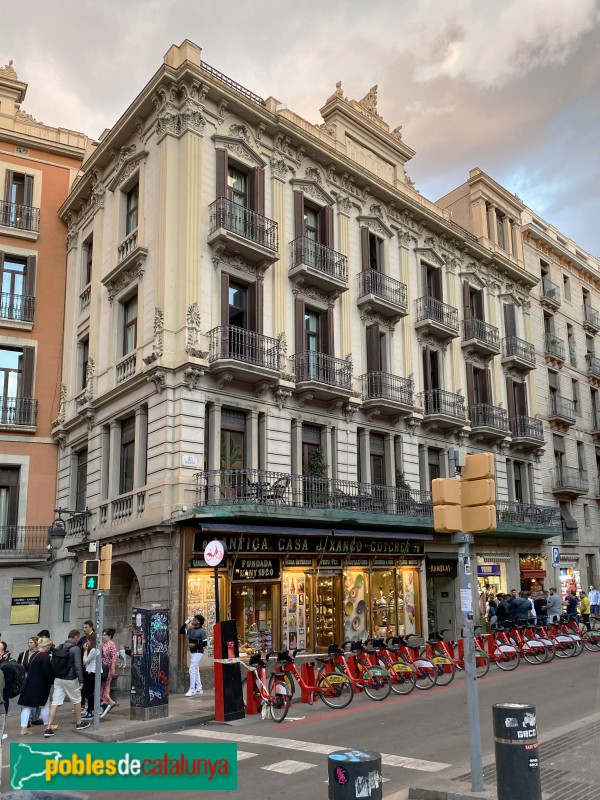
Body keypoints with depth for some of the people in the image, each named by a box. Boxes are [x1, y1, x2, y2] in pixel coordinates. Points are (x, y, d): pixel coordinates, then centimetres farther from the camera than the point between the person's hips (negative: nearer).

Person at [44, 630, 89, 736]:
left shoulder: (59, 648, 8)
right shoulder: (75, 649, -13)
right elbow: (78, 666, -17)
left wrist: (54, 677, 17)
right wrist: (81, 681, -12)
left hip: (58, 679, 5)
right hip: (70, 679, -5)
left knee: (55, 703, 3)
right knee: (77, 700, 14)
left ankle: (48, 728, -3)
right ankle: (79, 723, 26)